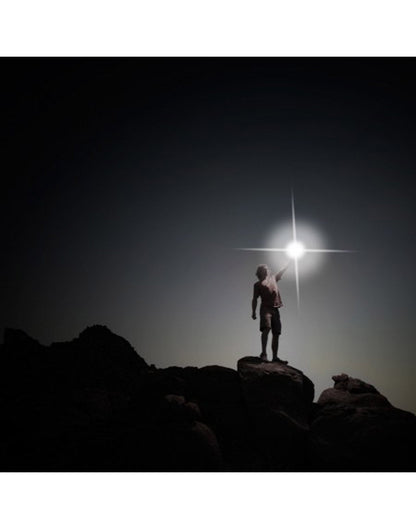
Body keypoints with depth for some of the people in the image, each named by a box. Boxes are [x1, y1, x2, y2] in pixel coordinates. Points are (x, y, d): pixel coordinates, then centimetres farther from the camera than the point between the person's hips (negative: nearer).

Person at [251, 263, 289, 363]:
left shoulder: (273, 278, 25)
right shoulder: (258, 284, 10)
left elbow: (281, 273, 42)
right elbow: (255, 299, 6)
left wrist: (288, 263, 49)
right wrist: (253, 312, -5)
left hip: (275, 309, 5)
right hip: (265, 308, -5)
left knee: (276, 333, 1)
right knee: (266, 329, -24)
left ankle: (275, 357, 3)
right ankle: (263, 353, -27)